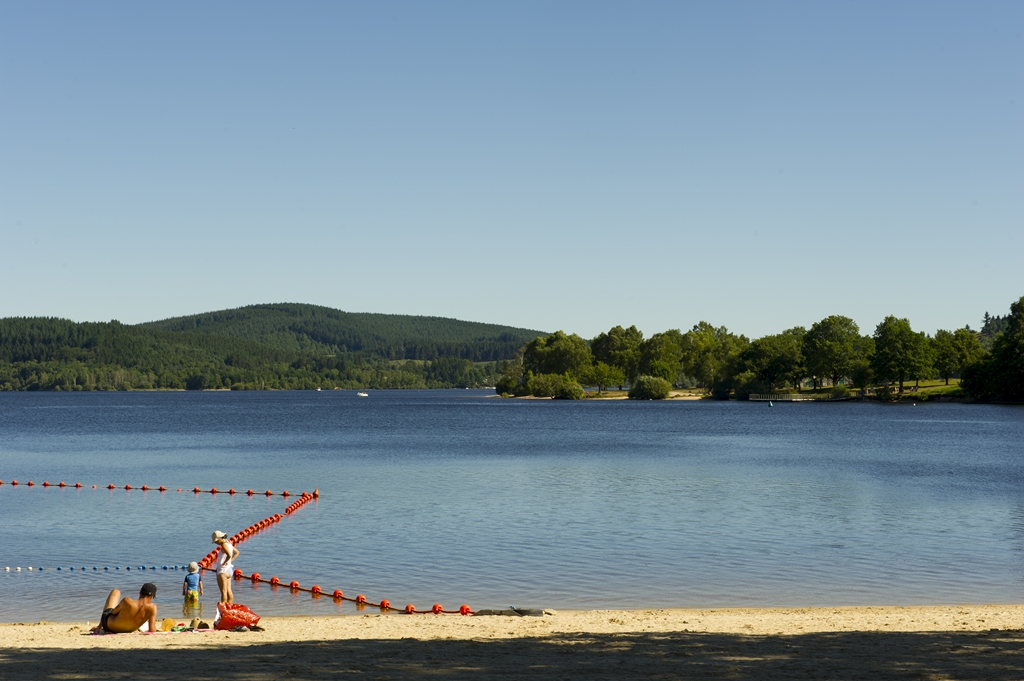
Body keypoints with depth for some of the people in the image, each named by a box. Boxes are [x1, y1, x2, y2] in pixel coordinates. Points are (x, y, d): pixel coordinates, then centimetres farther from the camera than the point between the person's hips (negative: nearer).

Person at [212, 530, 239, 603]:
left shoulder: (224, 545, -16)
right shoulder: (229, 543, 12)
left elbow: (229, 555, -32)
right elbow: (236, 552, 25)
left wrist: (224, 562, -18)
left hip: (223, 570, -10)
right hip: (229, 569, 10)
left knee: (223, 592, -9)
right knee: (229, 591, 10)